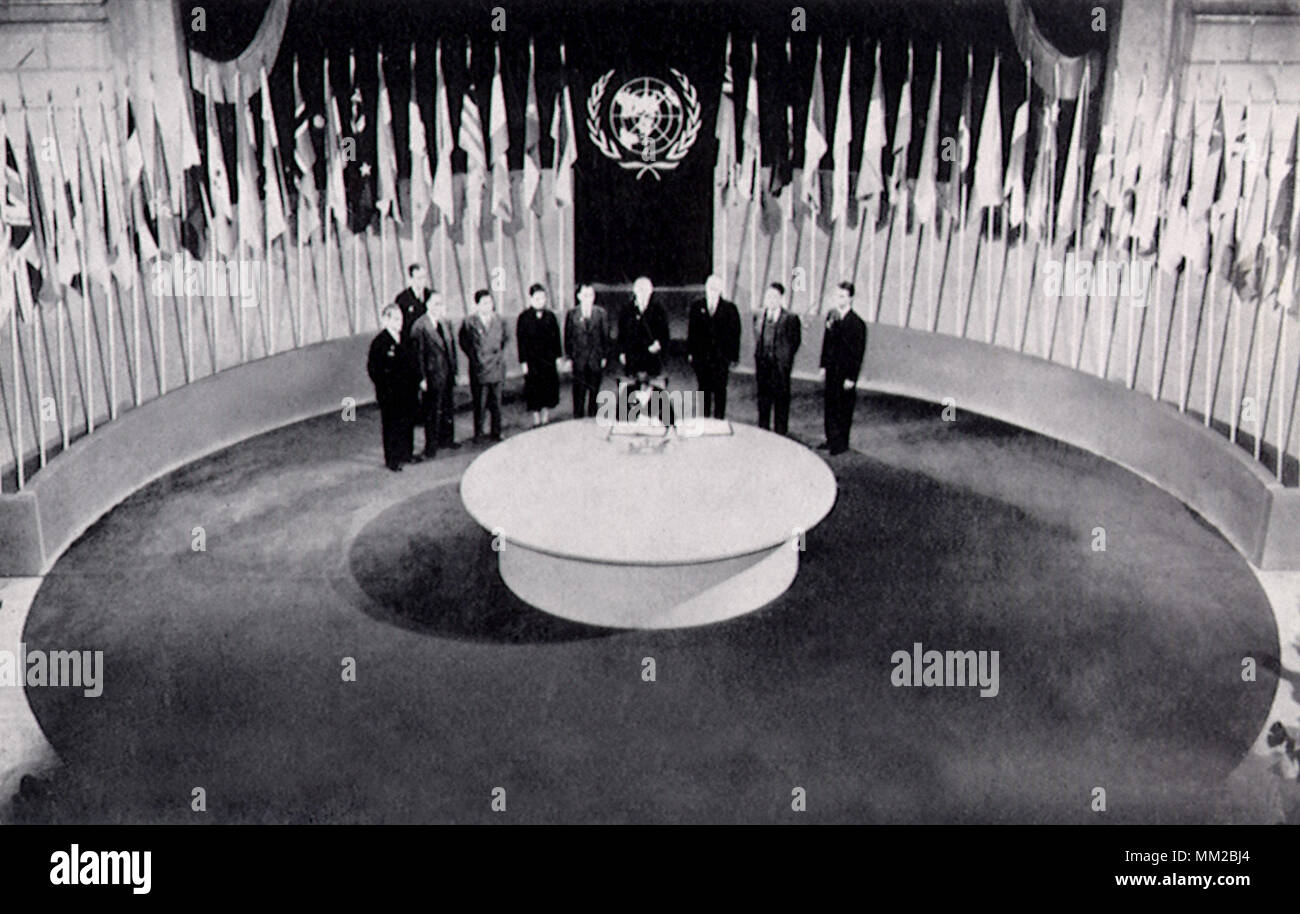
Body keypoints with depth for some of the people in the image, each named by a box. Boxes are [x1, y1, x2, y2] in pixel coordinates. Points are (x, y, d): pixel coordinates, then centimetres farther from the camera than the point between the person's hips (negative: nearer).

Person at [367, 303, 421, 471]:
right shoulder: (379, 342, -12)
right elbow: (373, 369, -12)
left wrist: (416, 382, 10)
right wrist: (385, 387, -14)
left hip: (408, 391, 6)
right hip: (390, 394, -6)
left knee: (408, 422, 15)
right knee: (392, 426, 2)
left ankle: (407, 453, 30)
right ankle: (392, 460, 12)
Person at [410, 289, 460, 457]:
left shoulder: (446, 323, 8)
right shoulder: (420, 326, -13)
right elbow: (418, 354, -13)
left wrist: (454, 371, 10)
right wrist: (422, 378, -14)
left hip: (447, 374, 7)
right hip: (432, 375, -7)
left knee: (448, 408, 16)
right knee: (432, 411, 2)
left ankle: (446, 439, 31)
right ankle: (431, 445, 12)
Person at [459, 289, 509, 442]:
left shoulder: (499, 322, 8)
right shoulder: (469, 323, -3)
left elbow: (506, 338, 20)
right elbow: (464, 343, 2)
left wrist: (500, 354, 11)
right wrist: (475, 359, -2)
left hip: (496, 368, 3)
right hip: (479, 369, -3)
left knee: (496, 402, 8)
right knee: (479, 404, 2)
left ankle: (496, 432, 18)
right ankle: (478, 433, 12)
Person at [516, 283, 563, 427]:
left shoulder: (550, 316, 4)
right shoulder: (524, 317, -5)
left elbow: (556, 338, 8)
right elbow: (521, 341, -5)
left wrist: (558, 356, 5)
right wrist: (524, 362, -9)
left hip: (549, 359, 3)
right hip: (532, 360, -3)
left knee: (549, 389, 6)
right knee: (534, 390, 2)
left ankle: (545, 419, 18)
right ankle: (536, 420, 12)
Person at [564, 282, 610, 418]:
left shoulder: (601, 313, 4)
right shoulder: (572, 314, 3)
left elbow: (605, 335, 5)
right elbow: (567, 337, 5)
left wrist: (604, 356, 2)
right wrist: (568, 357, 0)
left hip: (596, 358, 1)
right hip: (579, 359, -1)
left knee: (594, 390, 6)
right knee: (579, 390, 0)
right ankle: (578, 419, 7)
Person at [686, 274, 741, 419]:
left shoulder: (729, 308, 1)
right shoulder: (696, 306, 7)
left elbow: (735, 334, 1)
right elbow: (691, 330, 8)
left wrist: (733, 357, -3)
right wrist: (690, 352, 2)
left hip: (721, 357, -2)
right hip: (701, 356, 2)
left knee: (720, 390, 1)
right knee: (704, 389, 9)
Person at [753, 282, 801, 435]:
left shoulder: (790, 319, -7)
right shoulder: (758, 317, 9)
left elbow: (795, 342, -2)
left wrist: (784, 358, -2)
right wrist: (758, 357, 10)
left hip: (780, 366, -5)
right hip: (762, 365, 5)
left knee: (781, 401, 1)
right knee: (763, 399, 13)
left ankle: (780, 433, 9)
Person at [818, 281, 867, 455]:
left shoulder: (857, 323, -15)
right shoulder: (831, 315, 4)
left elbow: (858, 353, -13)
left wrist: (851, 377, -13)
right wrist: (824, 365, 11)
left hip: (846, 372, -6)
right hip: (831, 369, 6)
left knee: (844, 408, 4)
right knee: (829, 405, 12)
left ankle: (842, 443, 17)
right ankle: (831, 439, 26)